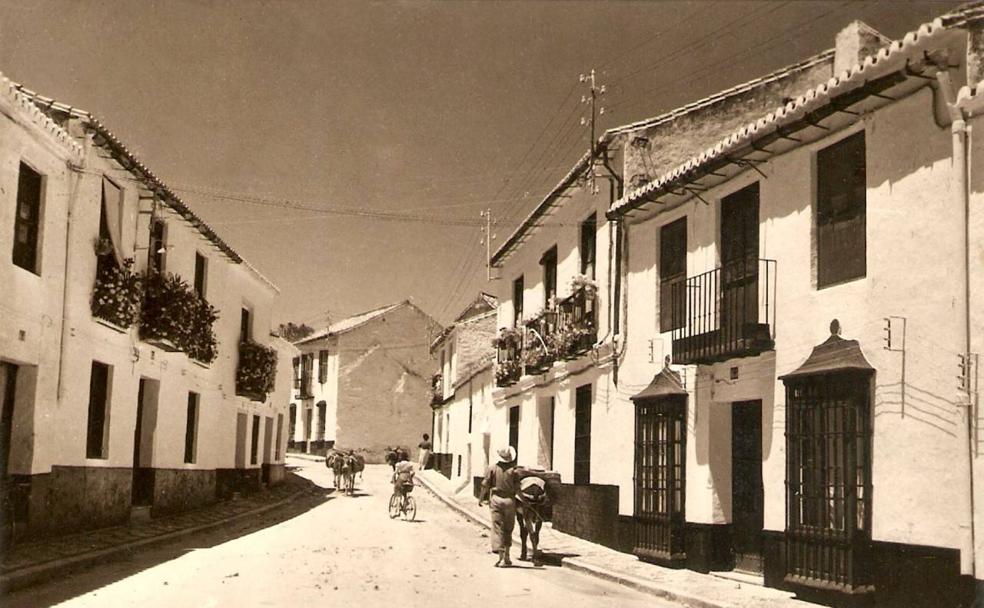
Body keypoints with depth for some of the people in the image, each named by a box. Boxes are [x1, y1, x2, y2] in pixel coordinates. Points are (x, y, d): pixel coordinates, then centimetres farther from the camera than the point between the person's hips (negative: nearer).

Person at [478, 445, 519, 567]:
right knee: (508, 529, 13)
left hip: (496, 499, 0)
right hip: (509, 500, 0)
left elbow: (485, 485, 0)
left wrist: (482, 499, 11)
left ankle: (501, 556, -8)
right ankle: (506, 556, 17)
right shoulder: (513, 470, -3)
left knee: (497, 528, 1)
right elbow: (517, 488, -3)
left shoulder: (493, 468, -2)